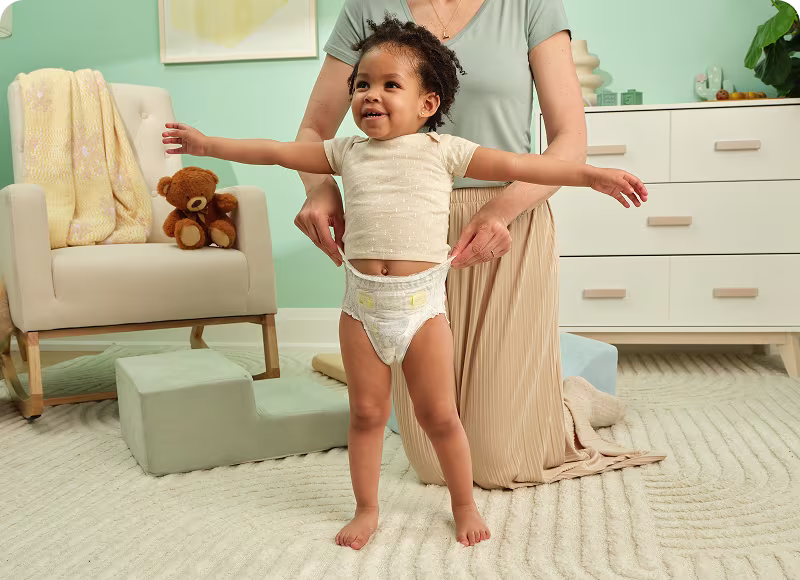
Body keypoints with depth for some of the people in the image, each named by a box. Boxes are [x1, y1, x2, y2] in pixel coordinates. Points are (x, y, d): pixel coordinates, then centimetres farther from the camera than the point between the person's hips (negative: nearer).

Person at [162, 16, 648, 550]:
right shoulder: (347, 152, 9)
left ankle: (465, 505, 27)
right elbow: (274, 151, 15)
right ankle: (367, 509, 28)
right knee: (367, 412, 11)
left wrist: (592, 175, -4)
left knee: (439, 415, 6)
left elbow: (518, 165, -2)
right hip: (362, 304, 3)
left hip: (422, 304, -2)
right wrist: (206, 144, 17)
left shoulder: (442, 150, 1)